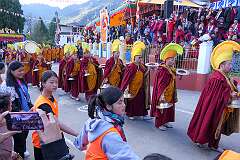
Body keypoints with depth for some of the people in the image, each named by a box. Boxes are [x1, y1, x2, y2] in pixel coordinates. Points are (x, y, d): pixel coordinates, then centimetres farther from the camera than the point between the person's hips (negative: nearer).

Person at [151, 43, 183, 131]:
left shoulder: (172, 69, 6)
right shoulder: (162, 70, -19)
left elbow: (173, 83, 14)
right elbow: (160, 84, -22)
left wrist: (174, 95, 18)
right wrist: (161, 94, -25)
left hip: (170, 94, 9)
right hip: (164, 94, -9)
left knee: (169, 108, 17)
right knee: (162, 108, 3)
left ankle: (165, 121, 32)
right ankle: (159, 123, 18)